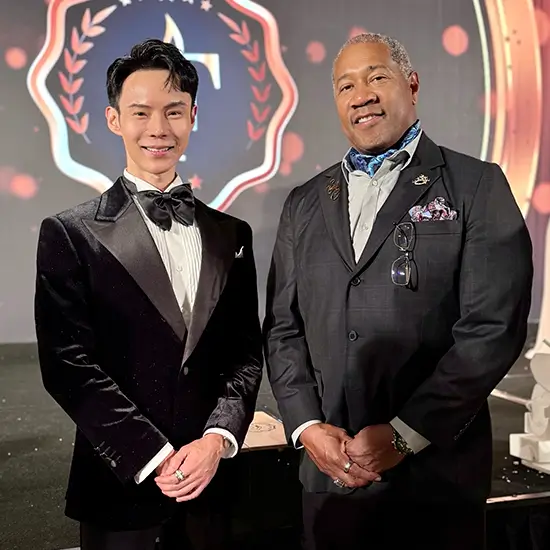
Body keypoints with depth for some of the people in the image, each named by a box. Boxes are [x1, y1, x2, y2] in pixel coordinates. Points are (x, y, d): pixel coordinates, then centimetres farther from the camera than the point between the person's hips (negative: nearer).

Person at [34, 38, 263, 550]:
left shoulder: (231, 235, 6)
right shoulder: (70, 234, -5)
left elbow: (247, 352, 5)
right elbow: (68, 365, -10)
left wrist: (218, 439, -10)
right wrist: (156, 458, -13)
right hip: (121, 488, -3)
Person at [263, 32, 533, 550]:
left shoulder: (476, 186, -3)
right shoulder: (304, 203, 10)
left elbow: (493, 327, -10)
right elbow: (282, 328, 8)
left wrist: (403, 434, -13)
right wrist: (307, 425, -5)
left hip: (436, 473, -3)